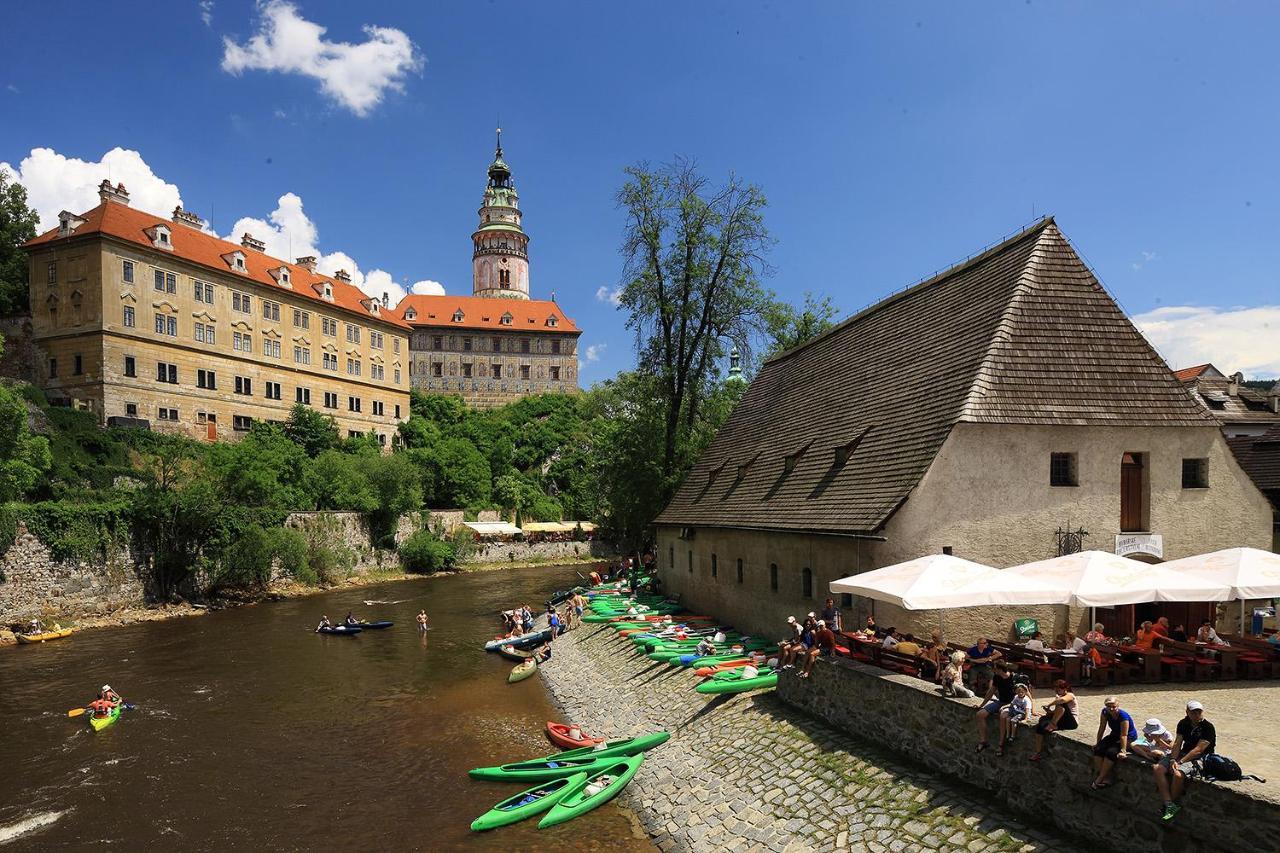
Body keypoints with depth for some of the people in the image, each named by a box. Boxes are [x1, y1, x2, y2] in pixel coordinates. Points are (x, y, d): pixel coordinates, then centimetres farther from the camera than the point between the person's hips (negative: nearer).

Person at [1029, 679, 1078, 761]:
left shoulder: (1070, 695, -10)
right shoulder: (1058, 696, 18)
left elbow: (1062, 700, -38)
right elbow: (1056, 713, 14)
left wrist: (1049, 705, -26)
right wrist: (1050, 712, -9)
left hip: (1072, 722, -8)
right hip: (1062, 721, 9)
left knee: (1061, 704, -33)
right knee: (1040, 726, -14)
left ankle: (1053, 724, -26)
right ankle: (1038, 752, -12)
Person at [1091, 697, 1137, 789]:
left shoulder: (1123, 715, -29)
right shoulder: (1105, 712, -11)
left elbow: (1124, 735, -28)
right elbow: (1102, 728, -1)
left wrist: (1123, 751, -29)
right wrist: (1098, 743, 2)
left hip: (1129, 738, -6)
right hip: (1115, 735, 6)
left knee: (1111, 752, -29)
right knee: (1098, 749, -17)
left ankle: (1099, 779, -17)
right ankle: (1106, 778, -14)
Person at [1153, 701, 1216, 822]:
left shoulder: (1208, 727, -12)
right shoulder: (1183, 723, 7)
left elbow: (1198, 750, -17)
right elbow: (1177, 744, 4)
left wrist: (1180, 762, -20)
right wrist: (1173, 760, -14)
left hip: (1199, 759, -6)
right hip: (1183, 753, 7)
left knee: (1178, 774, -33)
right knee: (1157, 768, -15)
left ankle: (1172, 804, -10)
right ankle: (1170, 806, -18)